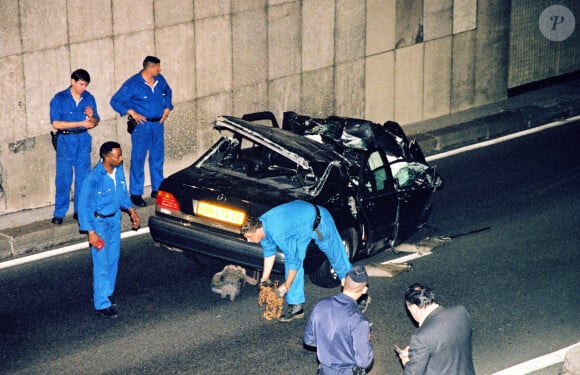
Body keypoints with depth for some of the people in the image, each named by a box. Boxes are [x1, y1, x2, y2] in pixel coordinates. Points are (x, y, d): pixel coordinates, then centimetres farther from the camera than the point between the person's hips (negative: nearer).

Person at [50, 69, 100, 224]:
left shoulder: (88, 98, 4)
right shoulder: (59, 99, -8)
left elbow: (95, 122, 10)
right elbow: (56, 124, -15)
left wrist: (91, 116, -15)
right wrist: (81, 123, -18)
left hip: (83, 140, 4)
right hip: (65, 140, -4)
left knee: (83, 177, 6)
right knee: (63, 178, -2)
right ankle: (59, 213, 5)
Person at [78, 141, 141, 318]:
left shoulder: (118, 170, -6)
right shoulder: (94, 178, -27)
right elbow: (84, 205, -22)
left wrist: (131, 210, 9)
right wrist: (91, 232, -22)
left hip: (115, 219, 7)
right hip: (99, 222, -7)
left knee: (113, 260, 17)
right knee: (102, 264, -2)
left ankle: (105, 294, 34)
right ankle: (102, 304, 7)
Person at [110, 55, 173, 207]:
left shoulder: (160, 80, 4)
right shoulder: (133, 84, -13)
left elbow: (168, 92, 25)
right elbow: (115, 101, -10)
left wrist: (167, 108, 11)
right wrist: (131, 112, -17)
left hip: (158, 124, 6)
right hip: (141, 125, -6)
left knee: (158, 158, 13)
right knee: (138, 160, -2)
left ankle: (157, 189, 26)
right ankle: (136, 194, 2)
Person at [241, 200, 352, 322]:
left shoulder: (278, 233, -39)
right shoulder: (260, 225, -14)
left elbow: (294, 260, -31)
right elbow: (269, 252, 4)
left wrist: (287, 286, -20)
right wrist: (265, 278, 8)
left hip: (318, 220, -8)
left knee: (336, 255, 12)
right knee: (290, 258, -4)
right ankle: (295, 306, -2)